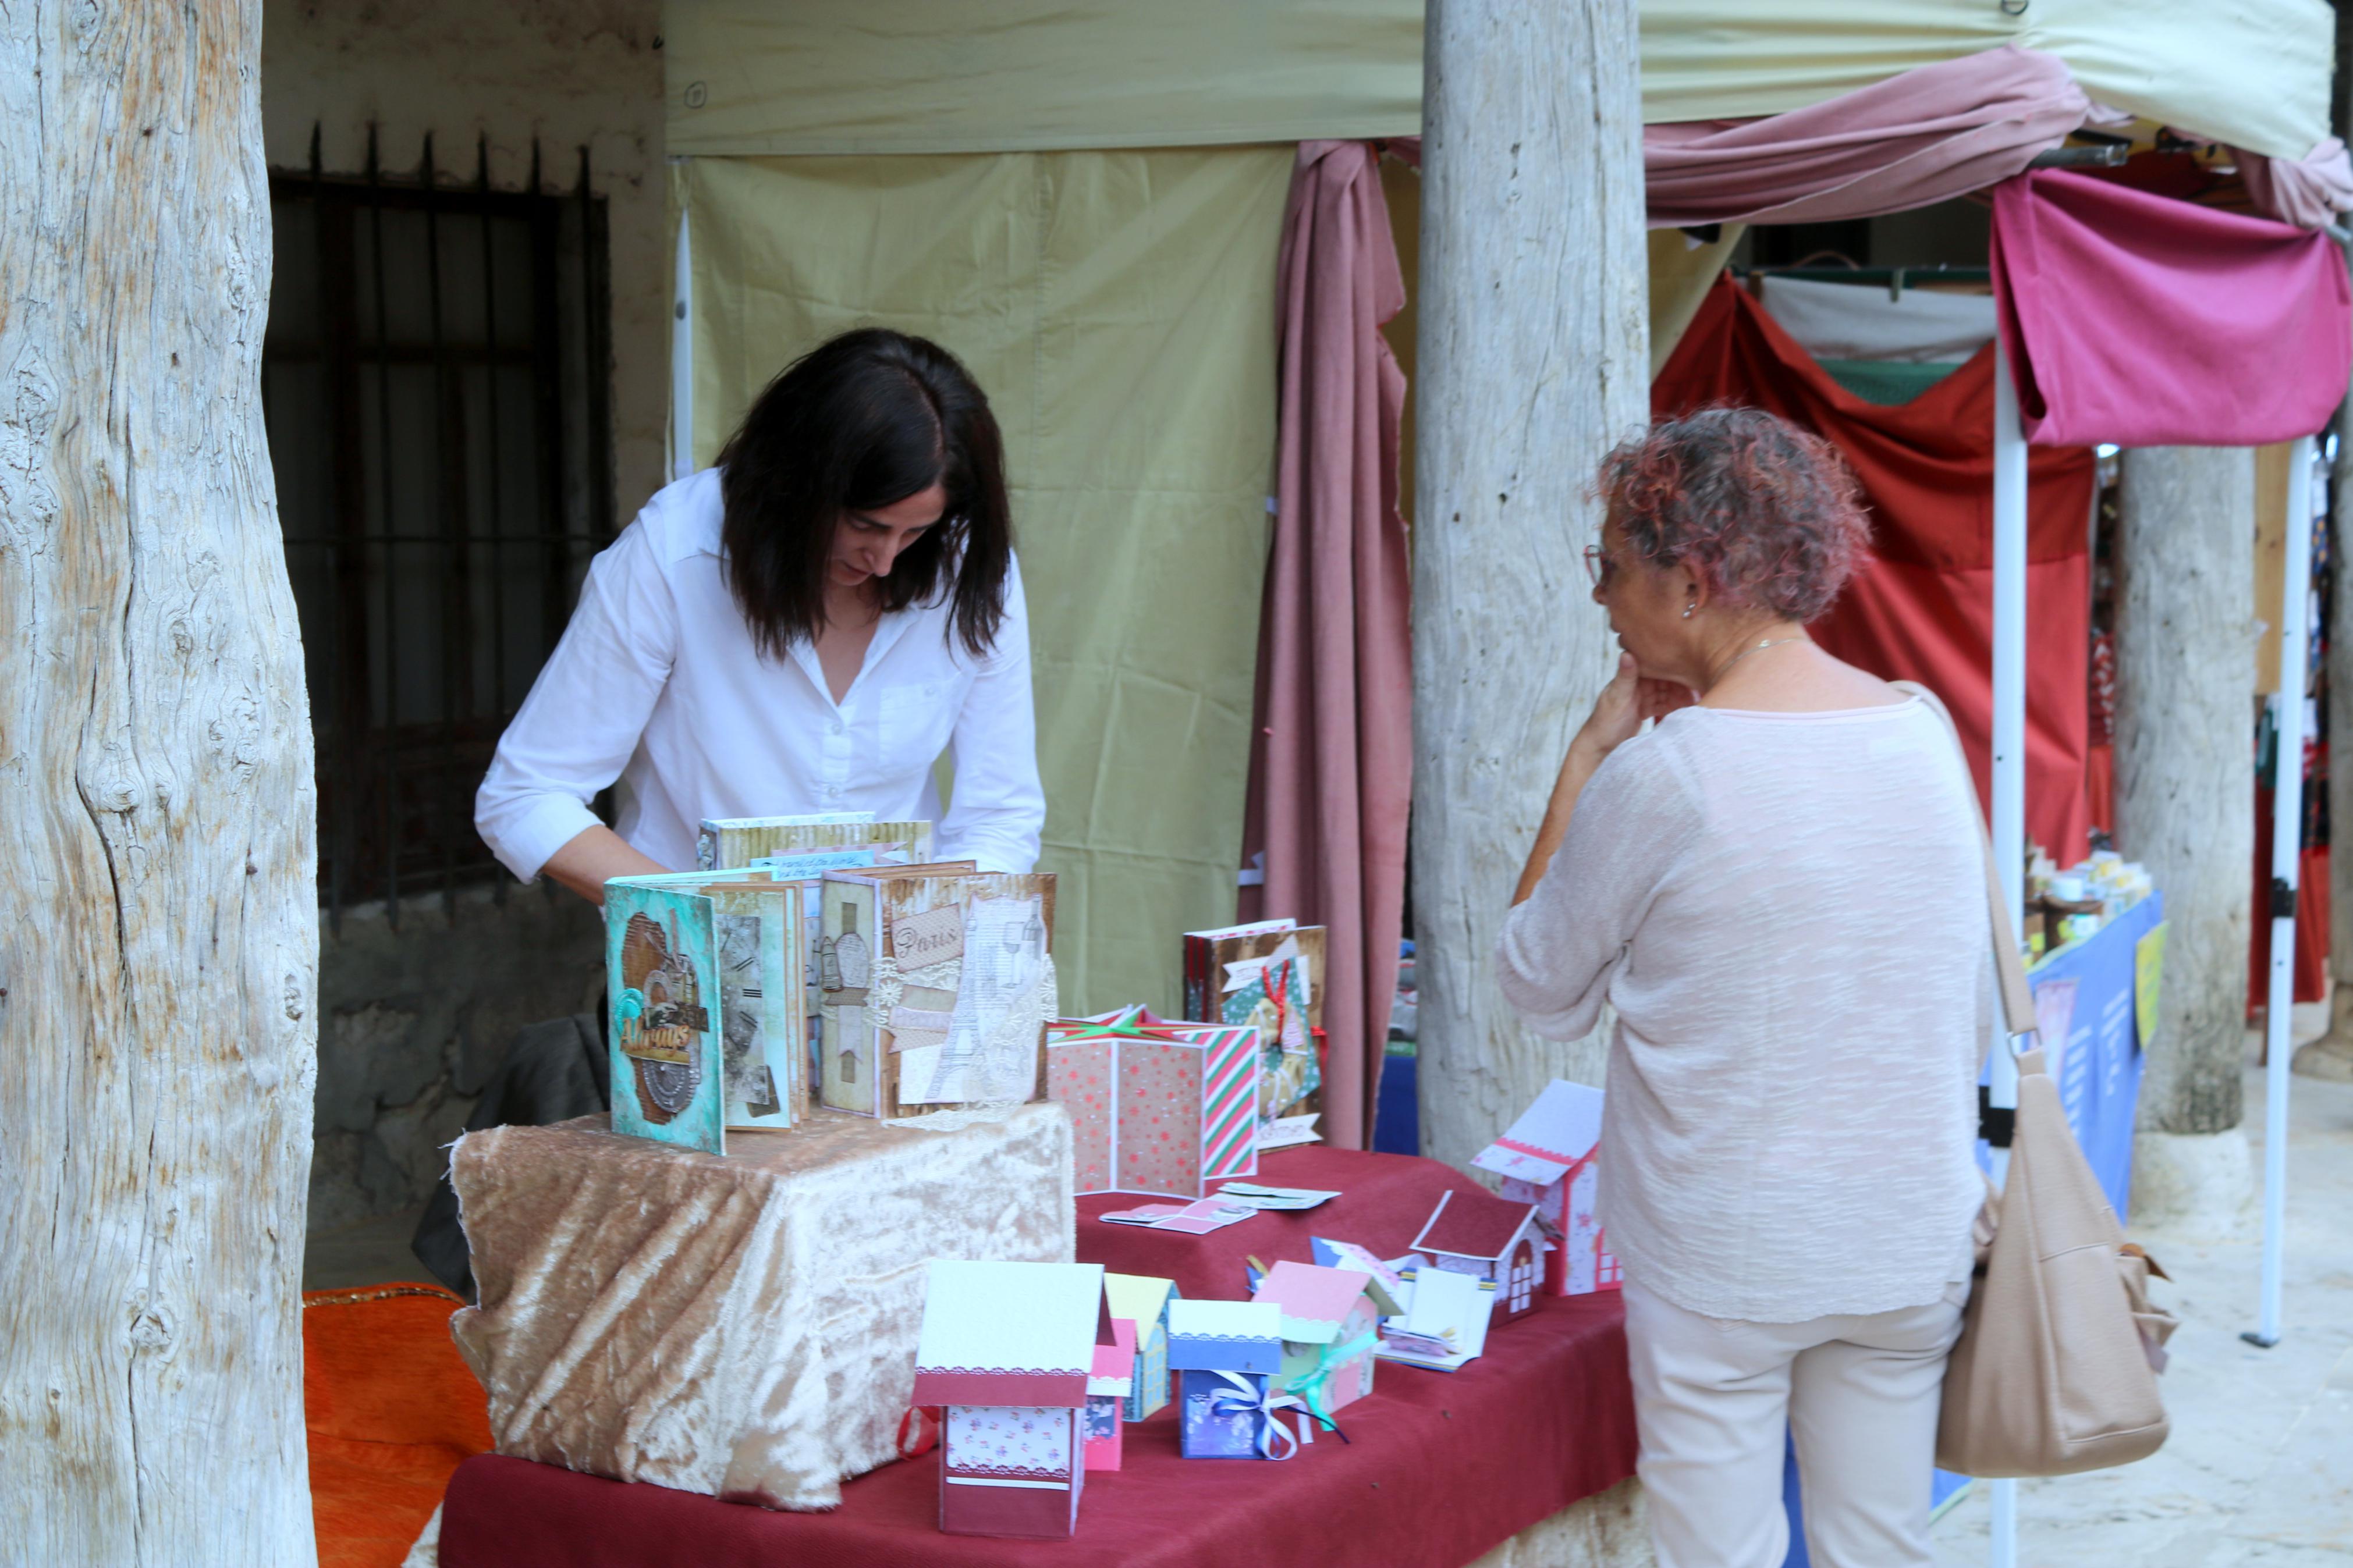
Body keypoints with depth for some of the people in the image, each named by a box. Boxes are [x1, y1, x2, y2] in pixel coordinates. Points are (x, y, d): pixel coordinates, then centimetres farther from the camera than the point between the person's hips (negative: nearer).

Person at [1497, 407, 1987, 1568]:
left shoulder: (1661, 776, -17)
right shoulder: (1926, 731, 0)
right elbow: (1976, 1015, 9)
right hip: (1911, 1246, 5)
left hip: (1724, 1263, -5)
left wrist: (1588, 753, -1)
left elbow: (1543, 994, -3)